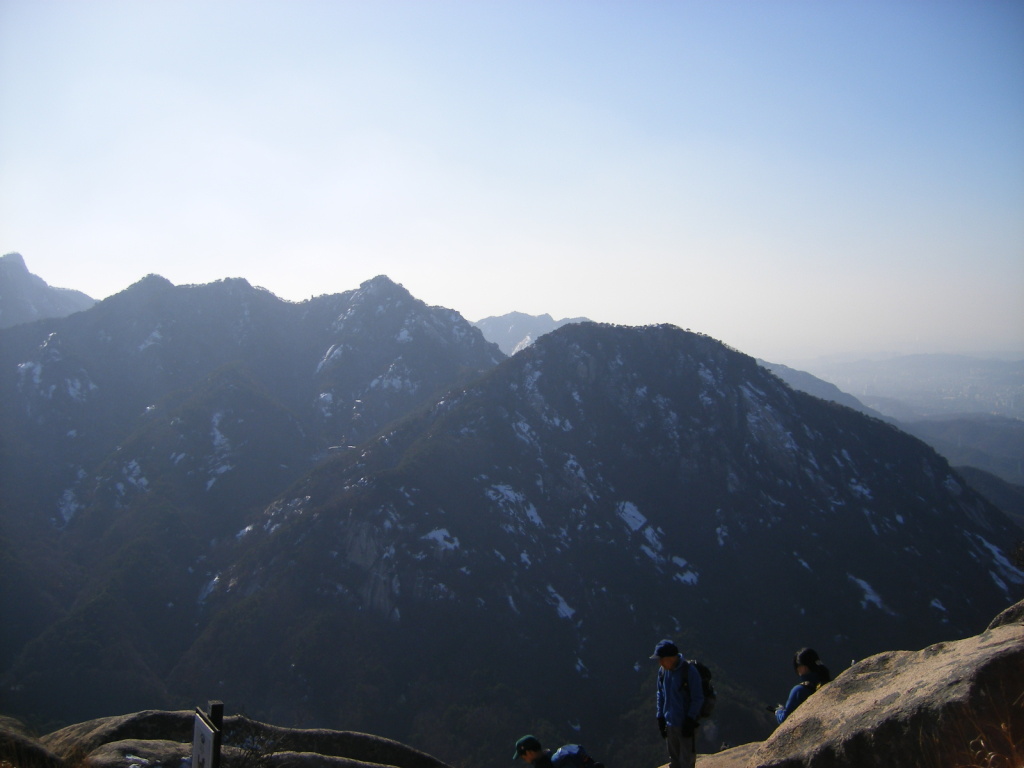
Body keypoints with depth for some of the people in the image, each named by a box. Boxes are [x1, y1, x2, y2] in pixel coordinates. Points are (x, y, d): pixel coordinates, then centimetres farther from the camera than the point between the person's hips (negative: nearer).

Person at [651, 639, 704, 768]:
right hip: (670, 724, 6)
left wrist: (690, 720, -16)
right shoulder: (662, 671, -1)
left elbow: (698, 699, -14)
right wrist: (660, 717, 8)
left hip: (686, 725, -6)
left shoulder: (690, 671, -20)